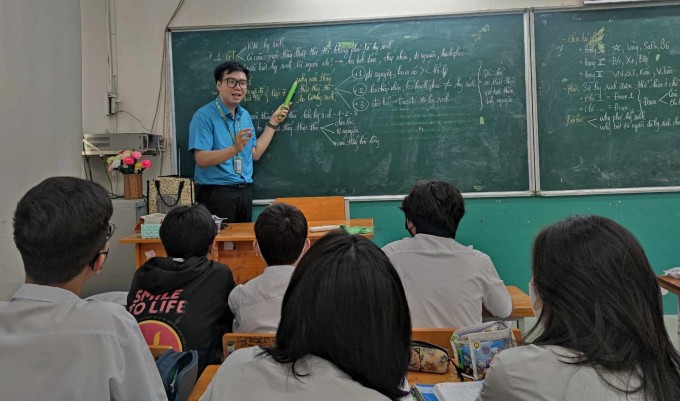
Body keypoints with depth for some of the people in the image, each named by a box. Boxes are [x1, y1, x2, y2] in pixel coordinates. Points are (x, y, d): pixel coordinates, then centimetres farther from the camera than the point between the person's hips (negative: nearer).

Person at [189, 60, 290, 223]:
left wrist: (273, 122, 13)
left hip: (245, 191, 7)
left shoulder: (245, 115, 12)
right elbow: (201, 160, -19)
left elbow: (255, 153, 13)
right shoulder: (204, 116, -11)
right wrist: (235, 149, -31)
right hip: (216, 192, -7)